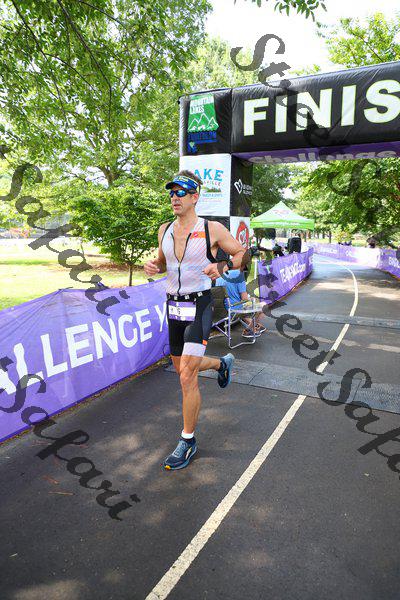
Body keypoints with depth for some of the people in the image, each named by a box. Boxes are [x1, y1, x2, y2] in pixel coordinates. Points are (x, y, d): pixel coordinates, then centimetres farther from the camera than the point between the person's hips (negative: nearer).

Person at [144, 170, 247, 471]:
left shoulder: (212, 229, -8)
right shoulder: (164, 230, 7)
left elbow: (243, 254, 0)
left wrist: (222, 267, -19)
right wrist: (153, 266, 0)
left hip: (199, 305, -6)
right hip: (173, 306, 6)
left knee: (187, 376, -11)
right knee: (182, 368, 20)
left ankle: (188, 441, 8)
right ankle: (223, 363, 50)